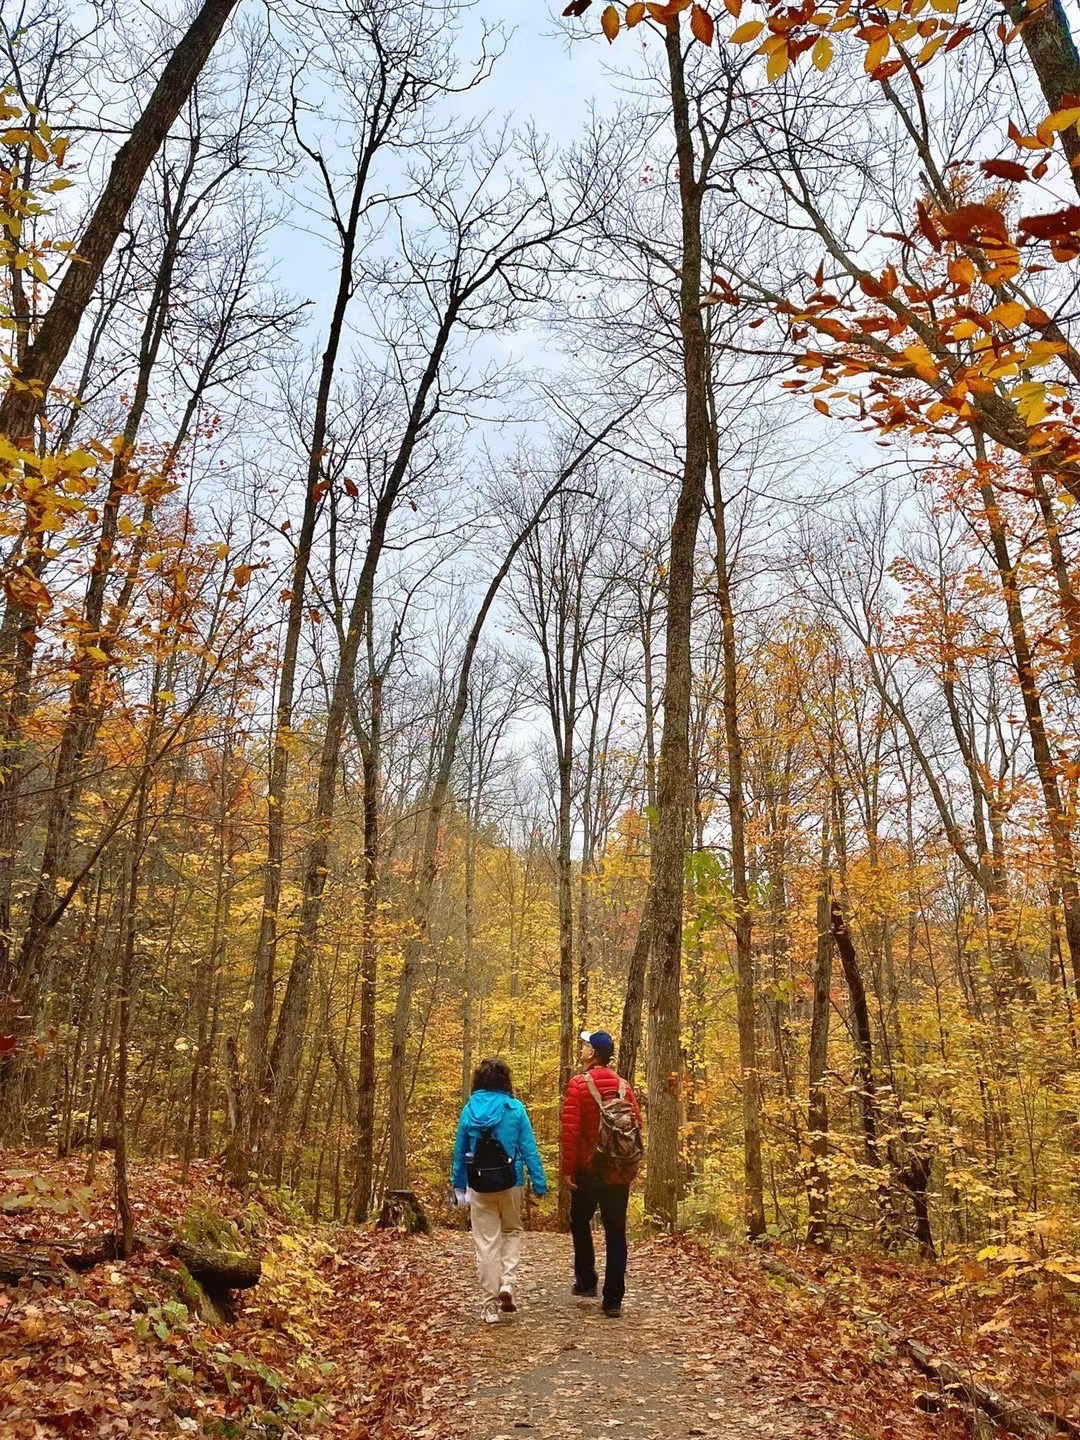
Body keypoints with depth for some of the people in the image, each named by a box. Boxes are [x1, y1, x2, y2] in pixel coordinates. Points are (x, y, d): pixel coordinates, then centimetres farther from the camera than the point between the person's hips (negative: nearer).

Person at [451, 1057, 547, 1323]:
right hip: (509, 1181, -1)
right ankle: (507, 1284, 3)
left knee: (486, 1242, 9)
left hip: (479, 1184, 1)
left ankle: (490, 1304, 11)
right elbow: (529, 1149, -6)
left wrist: (458, 1182, 17)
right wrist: (539, 1182, -1)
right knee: (512, 1231, 21)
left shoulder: (469, 1110, 0)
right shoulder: (515, 1108, -7)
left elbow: (460, 1150, 6)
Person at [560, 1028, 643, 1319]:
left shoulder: (579, 1084, -11)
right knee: (616, 1232, 6)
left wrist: (568, 1169, -9)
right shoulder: (623, 1085, 3)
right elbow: (637, 1124, 5)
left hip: (589, 1168, -3)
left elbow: (570, 1130, -16)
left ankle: (586, 1281, 23)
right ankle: (613, 1300, 7)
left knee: (580, 1221, 20)